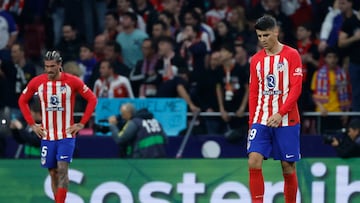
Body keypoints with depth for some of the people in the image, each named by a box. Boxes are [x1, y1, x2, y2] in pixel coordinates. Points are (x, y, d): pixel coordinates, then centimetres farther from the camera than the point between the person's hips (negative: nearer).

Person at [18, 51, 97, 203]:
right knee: (53, 173, 7)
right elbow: (22, 101, 14)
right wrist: (32, 124, 6)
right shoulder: (37, 82, -1)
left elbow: (92, 99, 0)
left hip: (67, 135, -3)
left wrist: (81, 124, -4)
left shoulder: (72, 82, -8)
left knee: (62, 169, -16)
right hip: (47, 136, 3)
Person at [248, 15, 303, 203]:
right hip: (261, 121, 3)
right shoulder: (256, 60, 11)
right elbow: (253, 94, 14)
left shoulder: (291, 55, -2)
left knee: (288, 167, 1)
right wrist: (252, 122, 7)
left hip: (286, 120, -3)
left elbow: (296, 88, -9)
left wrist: (280, 114, -19)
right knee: (254, 162, -13)